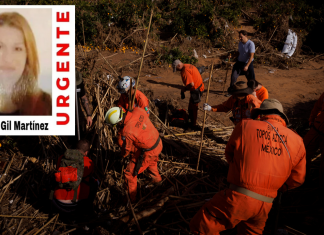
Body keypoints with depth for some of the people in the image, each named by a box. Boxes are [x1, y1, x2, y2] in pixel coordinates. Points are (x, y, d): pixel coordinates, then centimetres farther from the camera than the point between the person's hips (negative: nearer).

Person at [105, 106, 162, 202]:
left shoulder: (127, 133, -33)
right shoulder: (138, 110, -17)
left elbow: (126, 150, -16)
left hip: (148, 153, -8)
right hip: (158, 143, 8)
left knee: (129, 173, 9)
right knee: (151, 161, 39)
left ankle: (132, 199, 26)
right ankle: (156, 179, 65)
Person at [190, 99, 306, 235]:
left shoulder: (245, 126, -3)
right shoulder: (297, 141, 5)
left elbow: (229, 154, 11)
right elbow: (297, 179, 14)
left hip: (239, 198, -5)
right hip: (265, 205, 5)